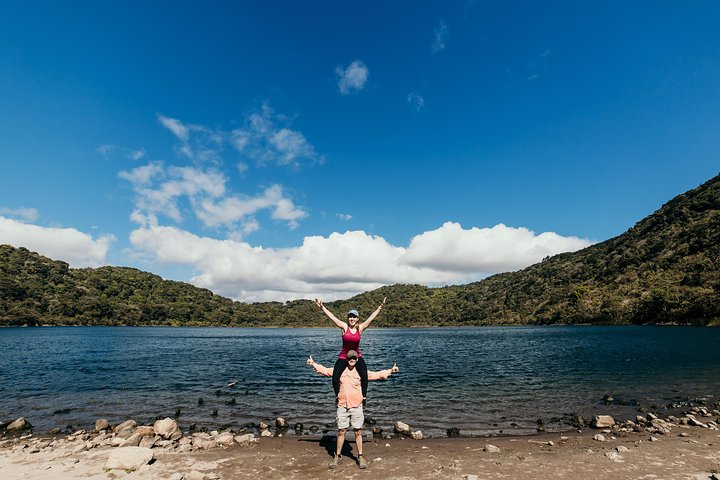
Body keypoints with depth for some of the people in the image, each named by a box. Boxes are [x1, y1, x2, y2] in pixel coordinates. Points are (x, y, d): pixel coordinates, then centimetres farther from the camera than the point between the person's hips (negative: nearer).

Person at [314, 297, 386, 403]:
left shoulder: (360, 328, -4)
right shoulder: (344, 327, -8)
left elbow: (372, 316, -5)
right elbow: (331, 316, -12)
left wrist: (381, 307, -9)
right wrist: (322, 307, -18)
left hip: (357, 357, 1)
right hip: (343, 357, -1)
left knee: (364, 377, -17)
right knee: (335, 378, -11)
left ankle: (364, 397, 4)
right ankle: (338, 396, 15)